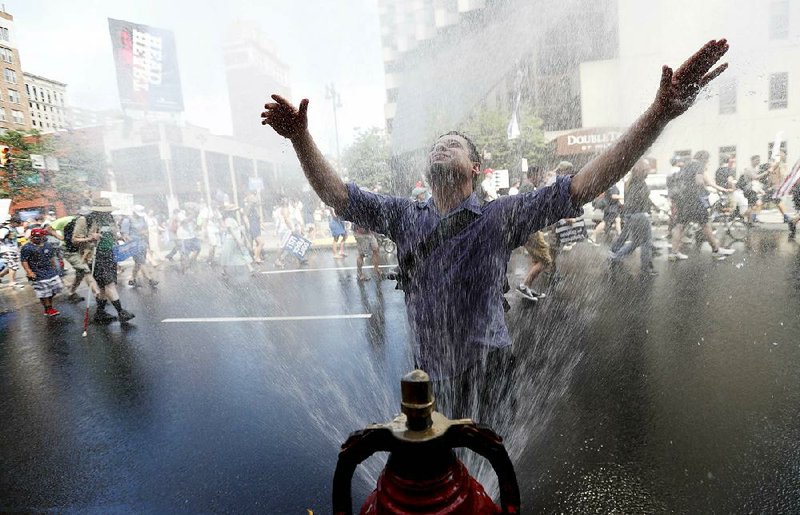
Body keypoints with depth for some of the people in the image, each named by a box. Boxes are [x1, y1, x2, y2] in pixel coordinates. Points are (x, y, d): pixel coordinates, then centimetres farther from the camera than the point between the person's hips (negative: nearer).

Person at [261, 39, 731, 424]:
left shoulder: (500, 217, -11)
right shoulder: (405, 217, -2)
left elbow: (581, 187, -19)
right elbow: (336, 193, -2)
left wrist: (659, 115, -27)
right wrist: (301, 137, -15)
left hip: (488, 379, -2)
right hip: (428, 379, 3)